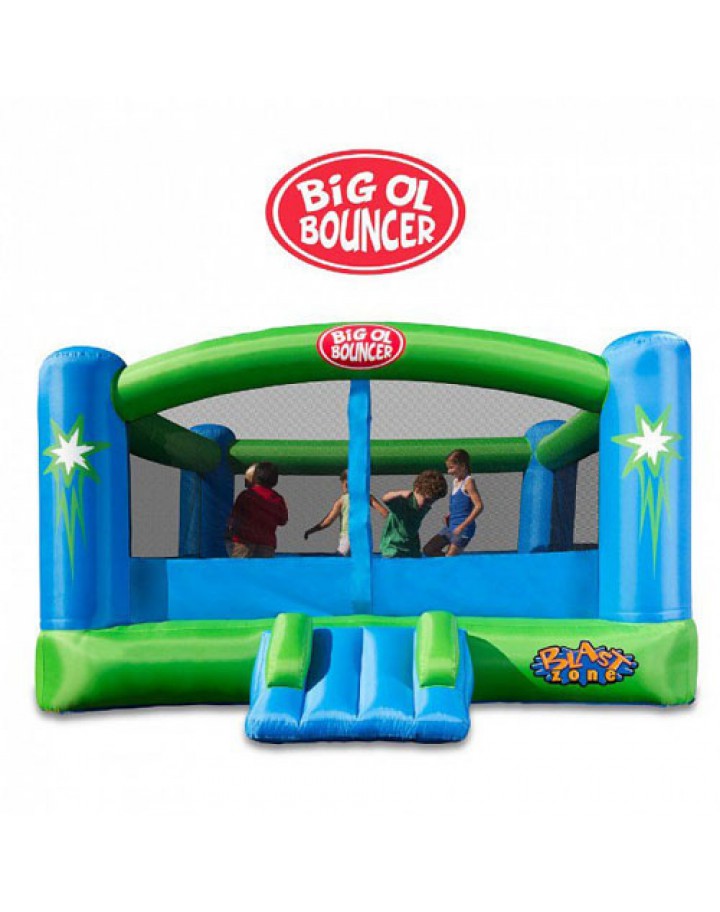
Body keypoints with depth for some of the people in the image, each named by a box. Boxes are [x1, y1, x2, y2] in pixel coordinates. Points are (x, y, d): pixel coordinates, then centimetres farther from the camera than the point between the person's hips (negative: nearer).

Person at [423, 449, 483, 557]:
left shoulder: (468, 482, -14)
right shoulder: (455, 481, 10)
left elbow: (479, 506, -21)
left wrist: (463, 526, -21)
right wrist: (449, 516, 5)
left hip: (463, 529, -9)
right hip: (451, 526, 9)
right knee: (428, 550, 8)